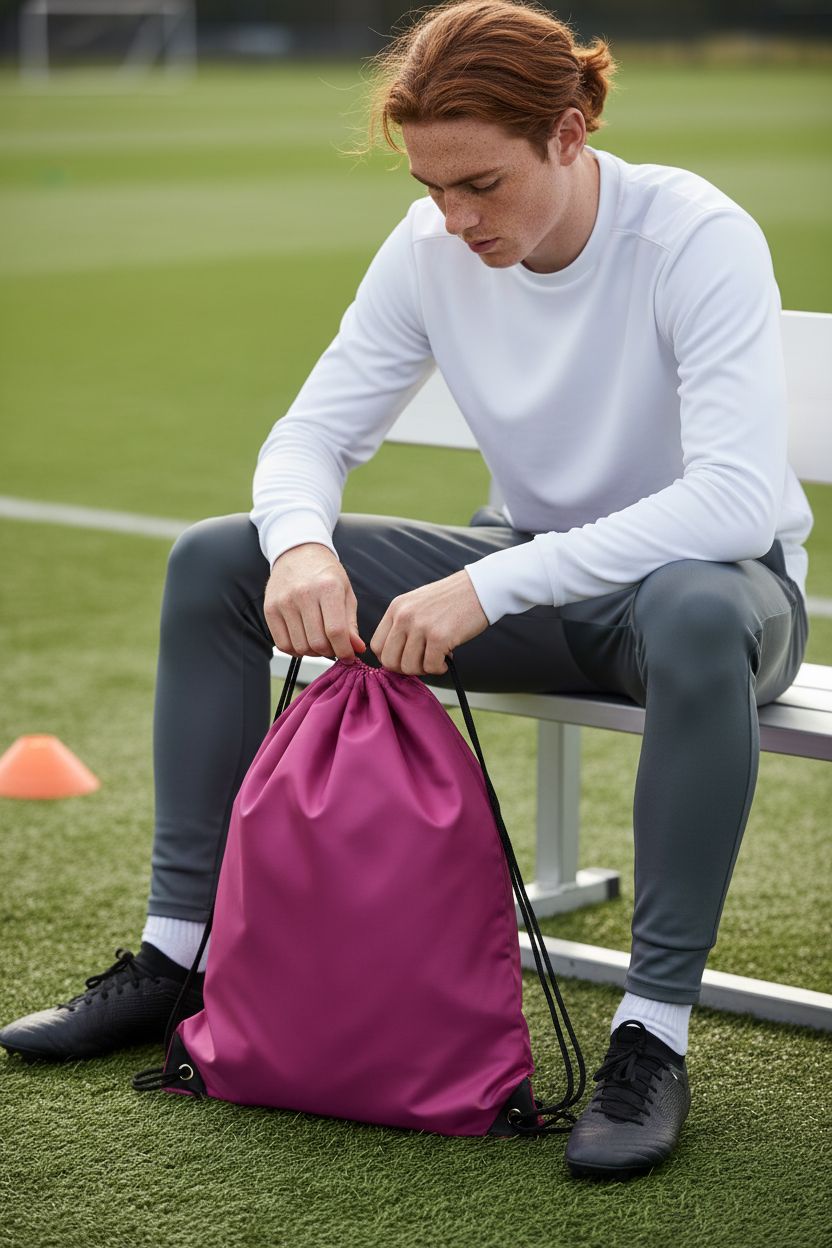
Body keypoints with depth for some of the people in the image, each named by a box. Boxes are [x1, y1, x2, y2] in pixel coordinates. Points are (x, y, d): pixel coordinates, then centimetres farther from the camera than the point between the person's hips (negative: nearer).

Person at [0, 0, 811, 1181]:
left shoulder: (698, 238, -24)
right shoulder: (433, 249, -8)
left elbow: (739, 498, -35)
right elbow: (314, 430, -3)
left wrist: (492, 584, -41)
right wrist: (302, 544, -28)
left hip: (710, 575, -5)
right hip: (527, 573, 6)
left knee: (697, 616, -44)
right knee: (214, 561, -6)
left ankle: (655, 1029, -33)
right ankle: (179, 955, 0)